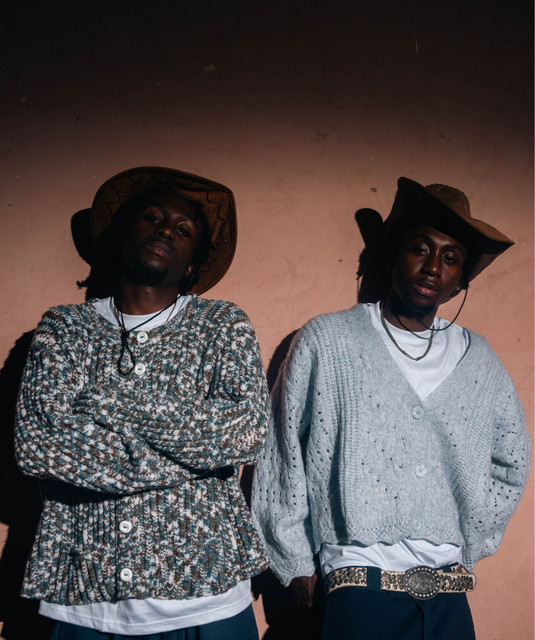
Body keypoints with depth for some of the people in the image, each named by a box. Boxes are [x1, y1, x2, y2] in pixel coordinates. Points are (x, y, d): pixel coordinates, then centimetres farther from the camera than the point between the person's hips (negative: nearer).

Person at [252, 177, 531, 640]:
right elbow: (281, 457, 2)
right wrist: (296, 561, 3)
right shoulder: (326, 341, -1)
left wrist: (472, 544, 15)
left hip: (450, 598, 4)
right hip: (362, 591, -3)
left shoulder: (478, 360, 9)